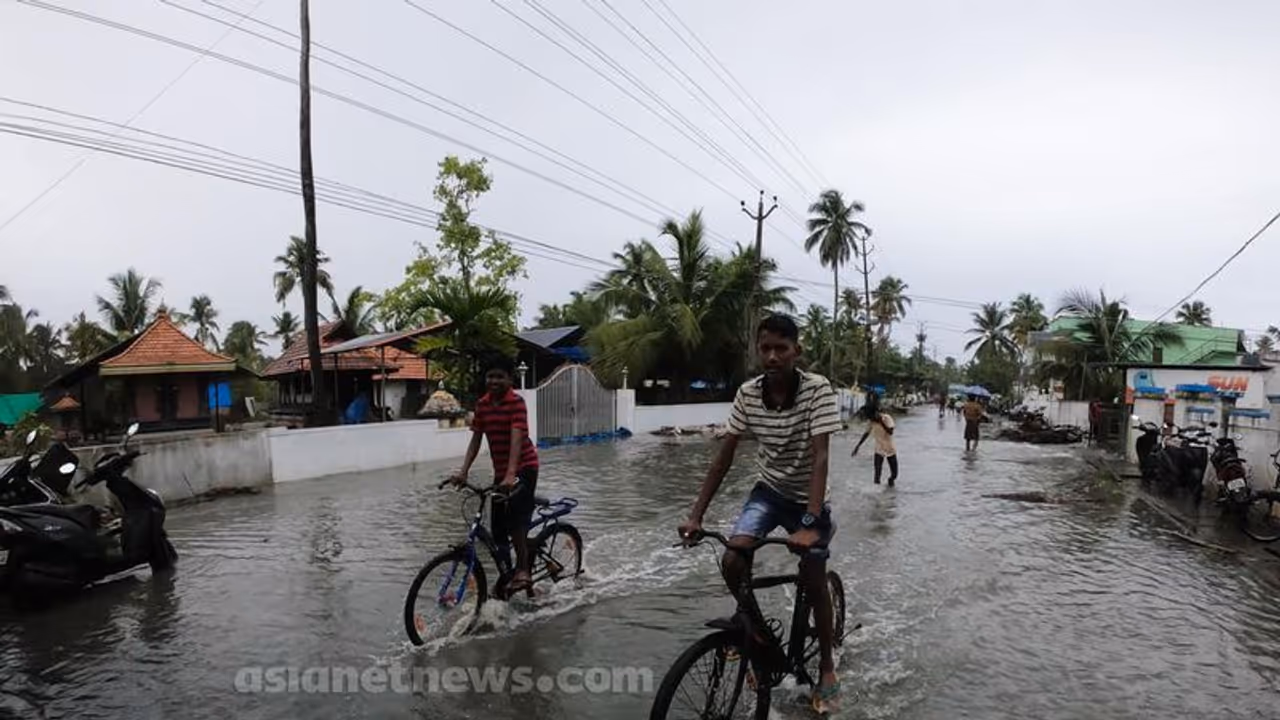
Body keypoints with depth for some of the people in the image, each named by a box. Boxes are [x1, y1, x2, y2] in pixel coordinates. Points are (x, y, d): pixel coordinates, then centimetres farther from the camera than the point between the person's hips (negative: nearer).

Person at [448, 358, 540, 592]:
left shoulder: (516, 402, -17)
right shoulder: (482, 404, 1)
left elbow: (516, 438, -27)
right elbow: (476, 439, 2)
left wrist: (511, 474, -37)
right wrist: (463, 472, -8)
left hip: (524, 467, -6)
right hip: (500, 471, 6)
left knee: (516, 518, -23)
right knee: (497, 529, 8)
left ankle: (523, 570, -11)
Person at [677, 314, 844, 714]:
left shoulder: (818, 389, -23)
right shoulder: (748, 393, -13)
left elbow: (820, 458, -29)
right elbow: (724, 456, -10)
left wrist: (811, 523, -38)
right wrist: (696, 514, -16)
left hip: (808, 498, -2)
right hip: (768, 491, 3)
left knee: (814, 583, -3)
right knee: (732, 562, -18)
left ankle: (827, 666, 24)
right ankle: (760, 632, 10)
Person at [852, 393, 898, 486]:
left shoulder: (887, 418, -21)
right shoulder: (871, 422, -10)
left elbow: (890, 432, -34)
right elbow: (866, 433, 5)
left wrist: (881, 422, -38)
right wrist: (858, 446, 7)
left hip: (891, 449, -2)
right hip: (879, 450, 2)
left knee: (894, 475, 10)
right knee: (877, 475, -14)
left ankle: (890, 480, 43)